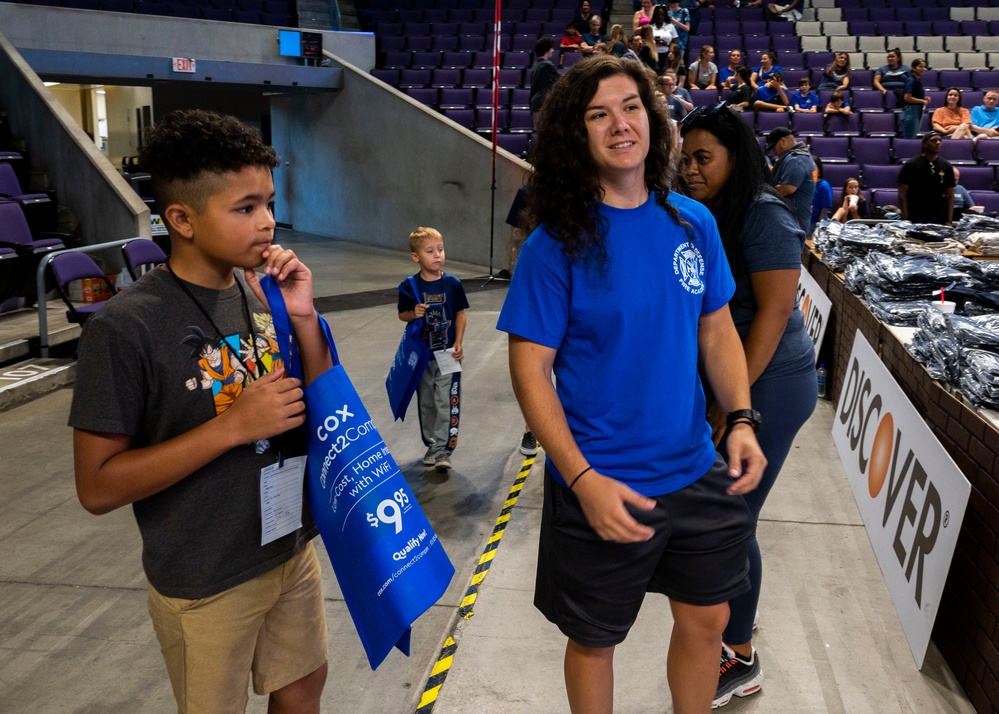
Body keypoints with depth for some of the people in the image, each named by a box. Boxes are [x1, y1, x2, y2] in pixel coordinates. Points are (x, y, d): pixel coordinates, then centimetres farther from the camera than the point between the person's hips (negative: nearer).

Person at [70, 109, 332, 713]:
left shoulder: (264, 293, -5)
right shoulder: (125, 327, -21)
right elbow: (98, 487, -19)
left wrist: (304, 319, -15)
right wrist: (233, 425, -27)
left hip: (293, 548, 5)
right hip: (206, 586, -5)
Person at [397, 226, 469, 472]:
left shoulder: (452, 284, -6)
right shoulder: (409, 286, -6)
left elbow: (460, 314, 1)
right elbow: (402, 314, 4)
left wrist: (458, 343, -7)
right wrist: (413, 314, -18)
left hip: (448, 353, -1)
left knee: (446, 402, -4)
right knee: (426, 402, 13)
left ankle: (443, 449, 2)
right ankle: (431, 444, 28)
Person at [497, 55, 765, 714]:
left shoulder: (694, 223, 0)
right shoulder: (557, 241, -14)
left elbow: (718, 330, 9)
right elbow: (530, 368, -14)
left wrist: (741, 420, -6)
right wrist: (583, 479, -21)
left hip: (696, 471, 5)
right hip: (602, 485, -4)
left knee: (706, 621, 21)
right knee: (595, 637, 15)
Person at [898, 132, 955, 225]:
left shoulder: (946, 166, 8)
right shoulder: (911, 165, -2)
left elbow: (950, 196, 9)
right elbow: (902, 194, -4)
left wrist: (949, 221, 0)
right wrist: (905, 220, -12)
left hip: (939, 221, 3)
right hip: (914, 221, -3)